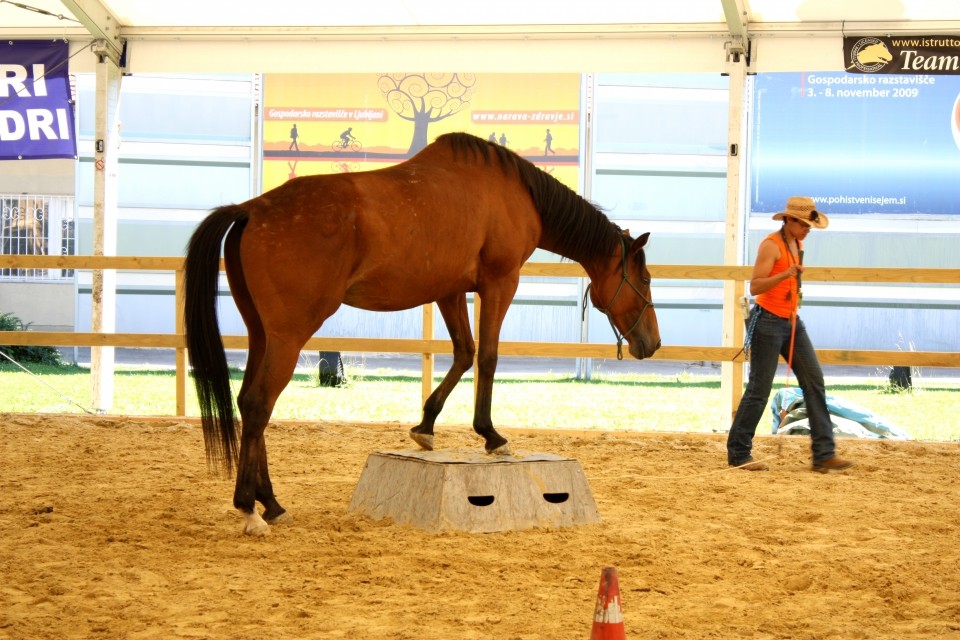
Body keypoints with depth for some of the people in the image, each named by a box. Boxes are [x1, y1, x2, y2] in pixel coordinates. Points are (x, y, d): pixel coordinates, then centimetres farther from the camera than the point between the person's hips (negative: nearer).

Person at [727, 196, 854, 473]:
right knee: (759, 389, -4)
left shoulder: (797, 243, 11)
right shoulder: (771, 245, -14)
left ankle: (824, 453, 1)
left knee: (814, 380, 1)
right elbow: (754, 287, -22)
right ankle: (738, 453, 8)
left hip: (792, 322, 8)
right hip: (768, 322, -8)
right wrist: (785, 275, -33)